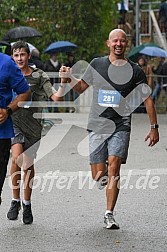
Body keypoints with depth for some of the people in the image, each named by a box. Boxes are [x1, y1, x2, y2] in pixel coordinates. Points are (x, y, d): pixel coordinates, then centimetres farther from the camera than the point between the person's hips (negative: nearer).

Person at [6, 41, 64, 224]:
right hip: (14, 123, 0)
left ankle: (27, 204, 22)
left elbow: (55, 97, -8)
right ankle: (15, 201, -9)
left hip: (33, 126, 0)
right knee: (16, 158, -21)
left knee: (28, 166, 4)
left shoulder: (39, 76, -1)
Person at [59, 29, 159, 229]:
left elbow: (147, 100, 9)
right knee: (98, 176, -1)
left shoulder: (135, 71, 2)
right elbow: (81, 87, 20)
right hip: (97, 126, 2)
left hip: (120, 127, -2)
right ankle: (107, 175, 38)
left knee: (114, 166, -19)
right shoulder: (97, 65, 6)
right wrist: (68, 79, -1)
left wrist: (154, 127, 6)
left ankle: (109, 214, -14)